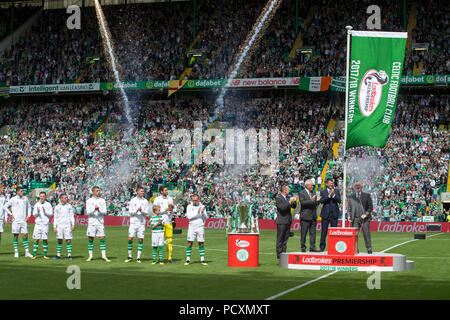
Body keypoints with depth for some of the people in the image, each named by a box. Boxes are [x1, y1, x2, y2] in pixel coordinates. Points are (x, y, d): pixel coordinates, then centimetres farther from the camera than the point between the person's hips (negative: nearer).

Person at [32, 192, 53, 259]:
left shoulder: (48, 205, 2)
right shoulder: (36, 205, 8)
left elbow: (51, 214, -3)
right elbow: (34, 214, 4)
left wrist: (45, 211, -19)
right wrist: (37, 212, -17)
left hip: (45, 224, -1)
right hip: (38, 224, 1)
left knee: (45, 240, -1)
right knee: (36, 239, 0)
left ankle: (45, 255, 6)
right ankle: (34, 254, 3)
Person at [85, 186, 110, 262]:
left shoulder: (102, 200, 9)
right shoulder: (89, 201, 3)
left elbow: (105, 212, 4)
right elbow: (88, 212, -5)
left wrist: (99, 210, -17)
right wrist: (94, 209, -23)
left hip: (100, 222, 1)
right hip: (91, 222, -1)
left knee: (102, 238, -3)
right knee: (90, 239, 1)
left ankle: (104, 256, -2)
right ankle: (91, 256, 10)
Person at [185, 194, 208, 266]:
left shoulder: (202, 207, 6)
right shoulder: (189, 207, 3)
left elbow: (205, 218, 1)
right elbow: (189, 216, -11)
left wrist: (203, 212, -18)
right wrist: (197, 212, -19)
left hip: (200, 227, 1)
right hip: (192, 227, -1)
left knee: (201, 244, 3)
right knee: (189, 243, -2)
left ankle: (202, 260, 8)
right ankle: (188, 260, 3)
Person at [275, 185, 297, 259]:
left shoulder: (287, 198, 14)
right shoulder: (278, 198, -10)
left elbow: (293, 206, 16)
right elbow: (282, 207, -23)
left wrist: (294, 201, -2)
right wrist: (289, 202, -22)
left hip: (288, 221, 8)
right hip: (281, 221, -8)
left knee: (285, 238, 9)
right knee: (280, 238, -4)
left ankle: (283, 252, 14)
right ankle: (279, 254, -2)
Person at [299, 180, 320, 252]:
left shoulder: (313, 193, 16)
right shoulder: (302, 193, -4)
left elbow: (315, 204, 18)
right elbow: (302, 202, -17)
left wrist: (317, 200, -3)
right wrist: (311, 200, -26)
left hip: (313, 216, 6)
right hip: (305, 216, -6)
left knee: (313, 233, 4)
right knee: (303, 233, -1)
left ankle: (312, 248, 6)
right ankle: (303, 248, 5)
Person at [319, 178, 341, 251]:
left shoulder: (337, 191, 10)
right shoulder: (323, 192, 6)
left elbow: (339, 200, -3)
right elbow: (321, 201, -10)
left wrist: (333, 195, -16)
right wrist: (329, 195, -18)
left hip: (334, 214, 1)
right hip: (325, 214, -1)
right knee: (324, 231, -1)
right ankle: (322, 246, 6)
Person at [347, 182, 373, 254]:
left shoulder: (367, 195, 6)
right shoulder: (351, 196, 14)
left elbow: (371, 206, 4)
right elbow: (349, 207, 16)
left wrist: (366, 214, -9)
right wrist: (349, 216, 1)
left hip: (365, 218, -2)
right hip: (355, 218, 2)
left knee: (366, 234, -4)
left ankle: (369, 249, 2)